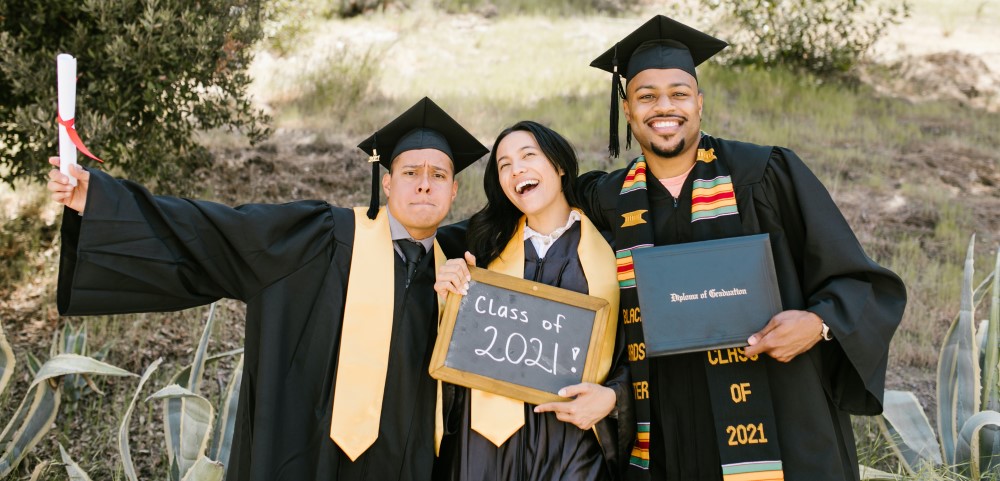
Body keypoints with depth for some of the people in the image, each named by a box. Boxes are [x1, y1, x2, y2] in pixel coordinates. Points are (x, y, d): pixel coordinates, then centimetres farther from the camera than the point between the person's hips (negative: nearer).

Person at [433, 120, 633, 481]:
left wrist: (613, 396, -13)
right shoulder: (491, 243, 8)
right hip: (491, 429, 2)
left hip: (575, 434, -1)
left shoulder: (611, 248, 1)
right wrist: (452, 298, -6)